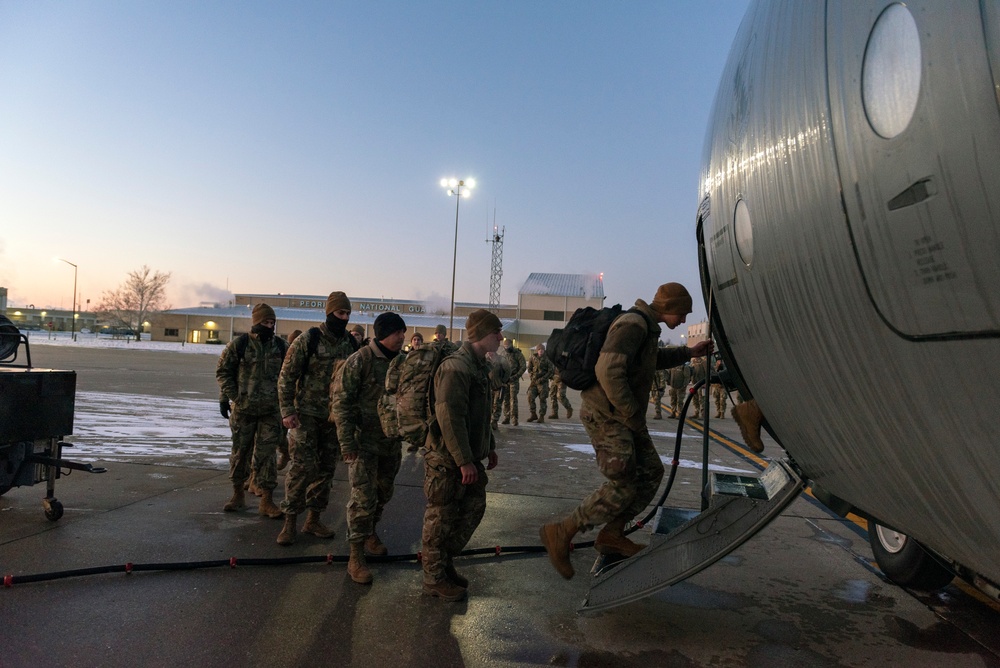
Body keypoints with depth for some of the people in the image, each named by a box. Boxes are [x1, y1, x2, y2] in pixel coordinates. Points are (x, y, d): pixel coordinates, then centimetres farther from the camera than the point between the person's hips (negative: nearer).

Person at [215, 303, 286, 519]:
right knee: (240, 452, 10)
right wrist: (228, 396, -6)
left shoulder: (280, 346, 4)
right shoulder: (239, 344, -5)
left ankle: (266, 500, 6)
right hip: (243, 409, -1)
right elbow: (223, 371, 2)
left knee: (266, 454, 2)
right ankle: (238, 495, 25)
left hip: (271, 411, 1)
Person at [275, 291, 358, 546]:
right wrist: (287, 410, -13)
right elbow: (286, 377, -7)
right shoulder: (308, 340, -9)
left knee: (326, 468, 10)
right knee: (303, 466, -6)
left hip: (336, 417, 5)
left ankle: (313, 519, 23)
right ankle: (290, 521, 6)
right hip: (307, 414, -5)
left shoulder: (351, 344, 5)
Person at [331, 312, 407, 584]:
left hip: (391, 441, 7)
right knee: (363, 498, -6)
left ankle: (369, 533, 41)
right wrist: (347, 440, -17)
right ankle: (356, 556, 5)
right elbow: (341, 400, -15)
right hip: (364, 441, -6)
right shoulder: (360, 361, -15)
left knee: (383, 493, 19)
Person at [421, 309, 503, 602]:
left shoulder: (480, 366, 11)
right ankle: (435, 579, 20)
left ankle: (445, 563, 33)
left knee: (474, 507, 16)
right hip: (448, 458, -10)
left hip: (469, 456, 10)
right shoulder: (455, 367, -21)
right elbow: (449, 417, -25)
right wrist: (464, 461, -24)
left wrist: (489, 446, 21)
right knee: (442, 517, 4)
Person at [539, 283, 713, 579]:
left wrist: (688, 353, 29)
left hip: (625, 416, 11)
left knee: (651, 472, 13)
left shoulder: (646, 326, 15)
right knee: (623, 488, -9)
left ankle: (612, 535, 20)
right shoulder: (633, 324, -19)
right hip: (607, 416, -11)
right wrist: (633, 416, -23)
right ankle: (560, 534, -1)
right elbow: (609, 371, -30)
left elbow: (653, 359, 36)